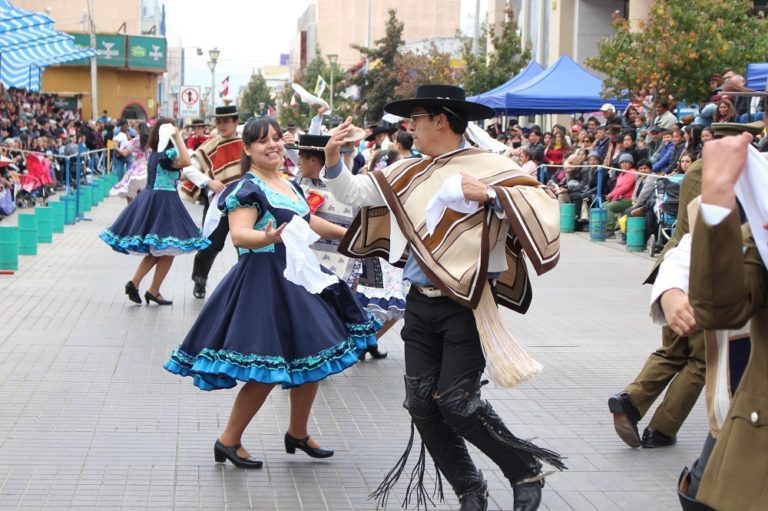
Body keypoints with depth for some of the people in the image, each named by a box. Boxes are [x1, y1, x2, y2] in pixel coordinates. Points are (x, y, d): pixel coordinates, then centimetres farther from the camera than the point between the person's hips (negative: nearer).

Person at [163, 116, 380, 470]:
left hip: (299, 279, 9)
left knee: (315, 359, 13)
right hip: (265, 282, -9)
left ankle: (298, 434, 31)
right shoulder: (247, 188, -12)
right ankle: (228, 442, 6)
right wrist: (267, 238, -46)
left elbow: (307, 221, 30)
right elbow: (239, 234, -27)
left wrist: (348, 234, 36)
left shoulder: (289, 185, 14)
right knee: (267, 369, -10)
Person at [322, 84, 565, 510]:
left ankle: (526, 470, 13)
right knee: (421, 403, 6)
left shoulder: (490, 167, -8)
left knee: (457, 403, -10)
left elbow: (544, 207, -18)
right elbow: (353, 193, 15)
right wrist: (333, 160, -1)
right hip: (420, 304, 7)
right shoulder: (407, 172, 10)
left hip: (468, 306, -7)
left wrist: (491, 195, -26)